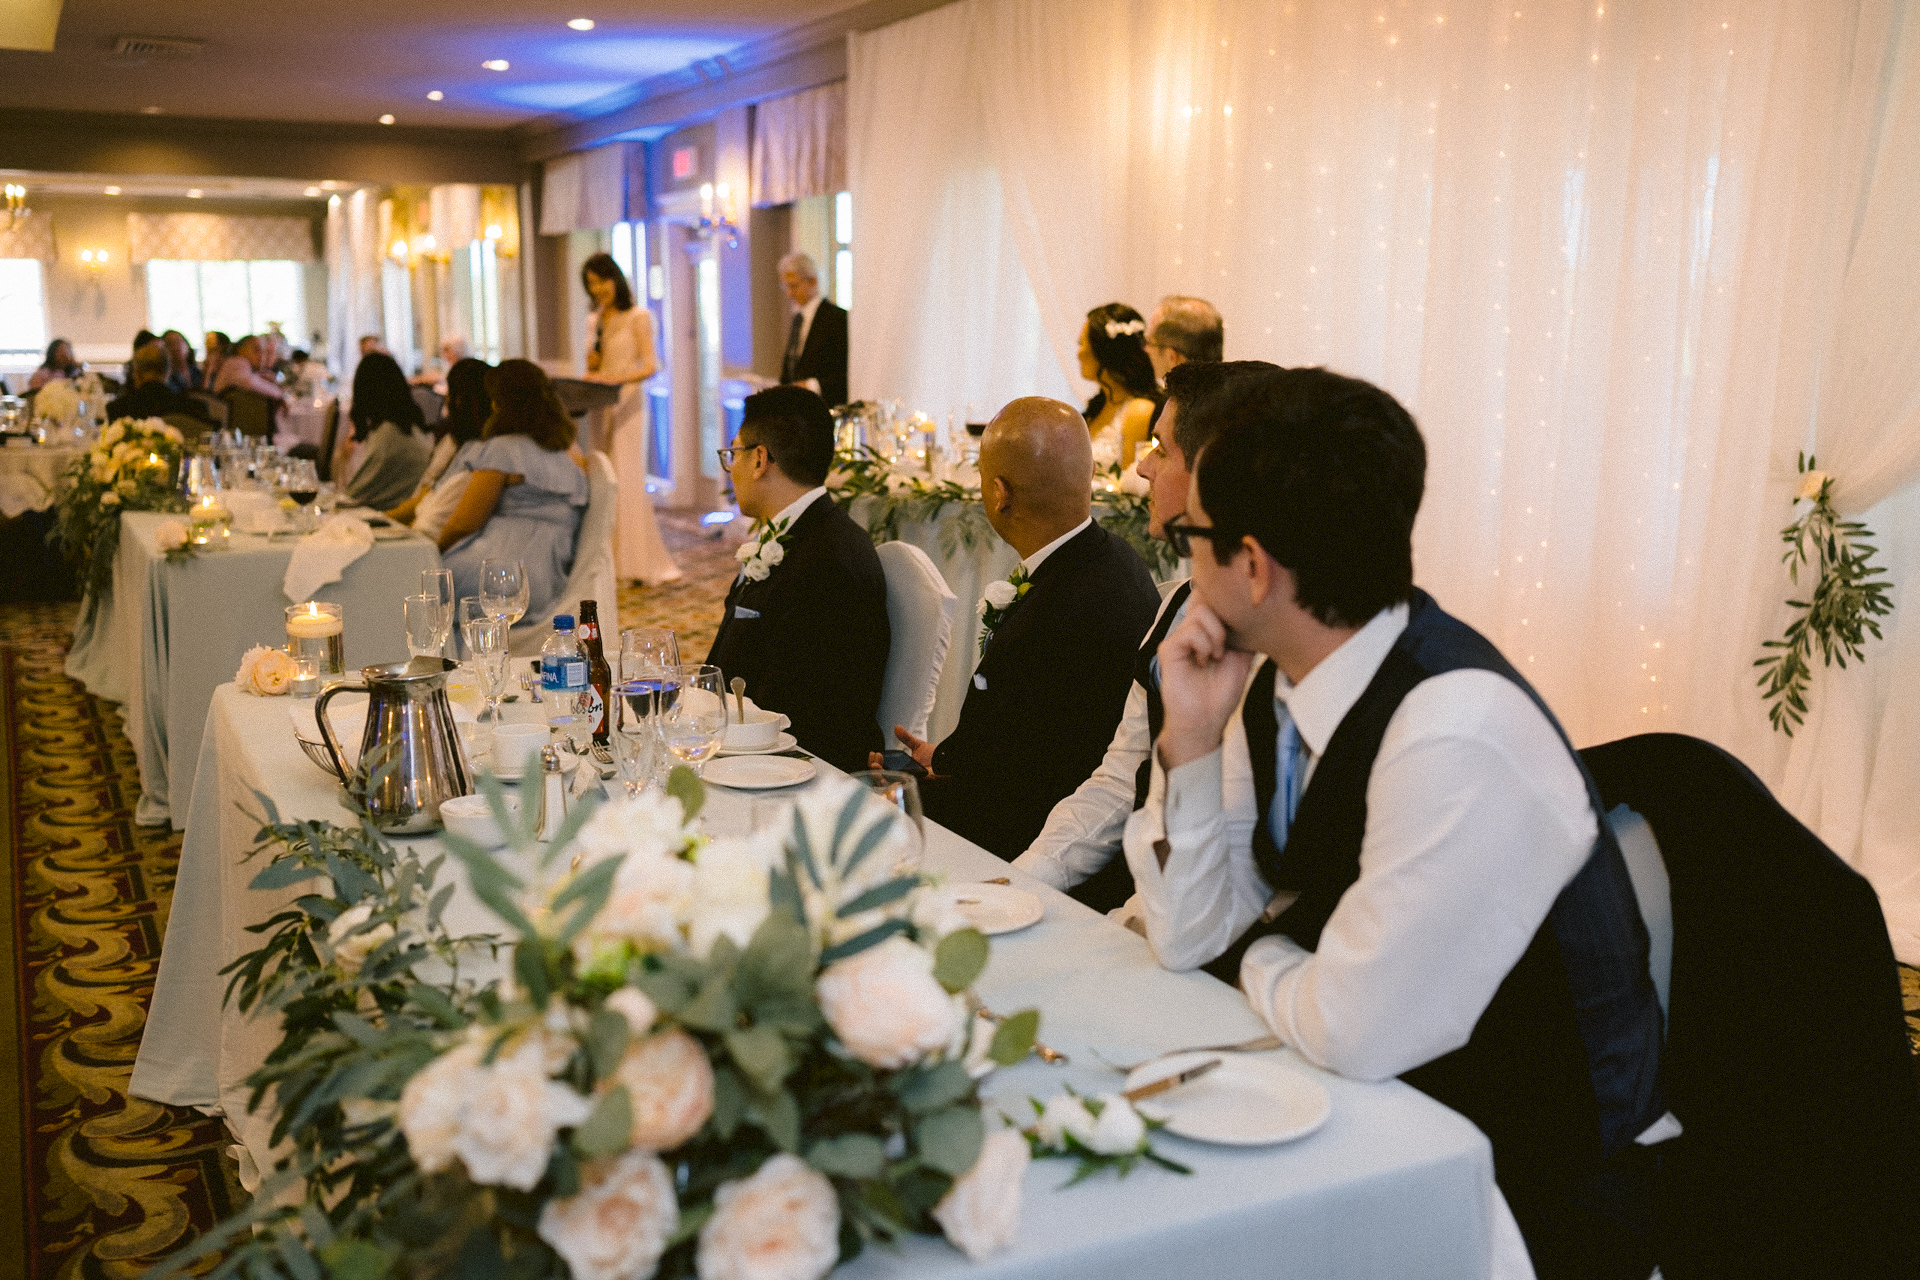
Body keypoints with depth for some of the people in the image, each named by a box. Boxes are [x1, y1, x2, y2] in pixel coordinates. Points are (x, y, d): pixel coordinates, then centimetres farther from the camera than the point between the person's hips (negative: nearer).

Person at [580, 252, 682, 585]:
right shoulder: (596, 321, 17)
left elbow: (650, 365, -12)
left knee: (627, 479, -11)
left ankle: (642, 562, -7)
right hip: (598, 405, 6)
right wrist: (591, 367, -2)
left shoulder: (638, 317, -2)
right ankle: (608, 558, 4)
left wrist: (617, 378, -27)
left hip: (627, 403, -6)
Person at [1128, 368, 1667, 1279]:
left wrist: (1261, 957, -6)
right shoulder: (1278, 684, -4)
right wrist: (1190, 738, -11)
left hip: (1526, 1192, -6)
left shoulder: (1461, 738, -29)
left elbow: (1353, 1037, -26)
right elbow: (1188, 937, 1)